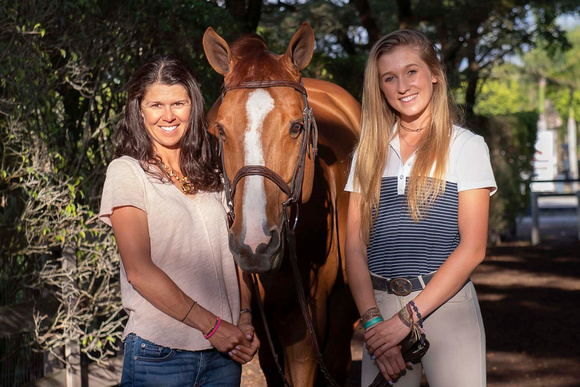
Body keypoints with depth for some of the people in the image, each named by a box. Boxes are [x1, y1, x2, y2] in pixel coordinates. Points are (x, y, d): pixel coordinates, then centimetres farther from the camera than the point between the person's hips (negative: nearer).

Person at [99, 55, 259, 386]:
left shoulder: (212, 175, 12)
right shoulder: (127, 172, -5)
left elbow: (234, 256, 12)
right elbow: (139, 270, -13)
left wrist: (245, 317, -5)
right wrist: (212, 325, -15)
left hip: (225, 351, 5)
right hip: (159, 353, -5)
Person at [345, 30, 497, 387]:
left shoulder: (466, 146, 0)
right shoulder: (369, 153, 11)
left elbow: (472, 248, -8)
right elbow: (356, 246, 4)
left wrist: (407, 317, -14)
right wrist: (373, 319, -11)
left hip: (446, 305, -3)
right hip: (380, 308, 3)